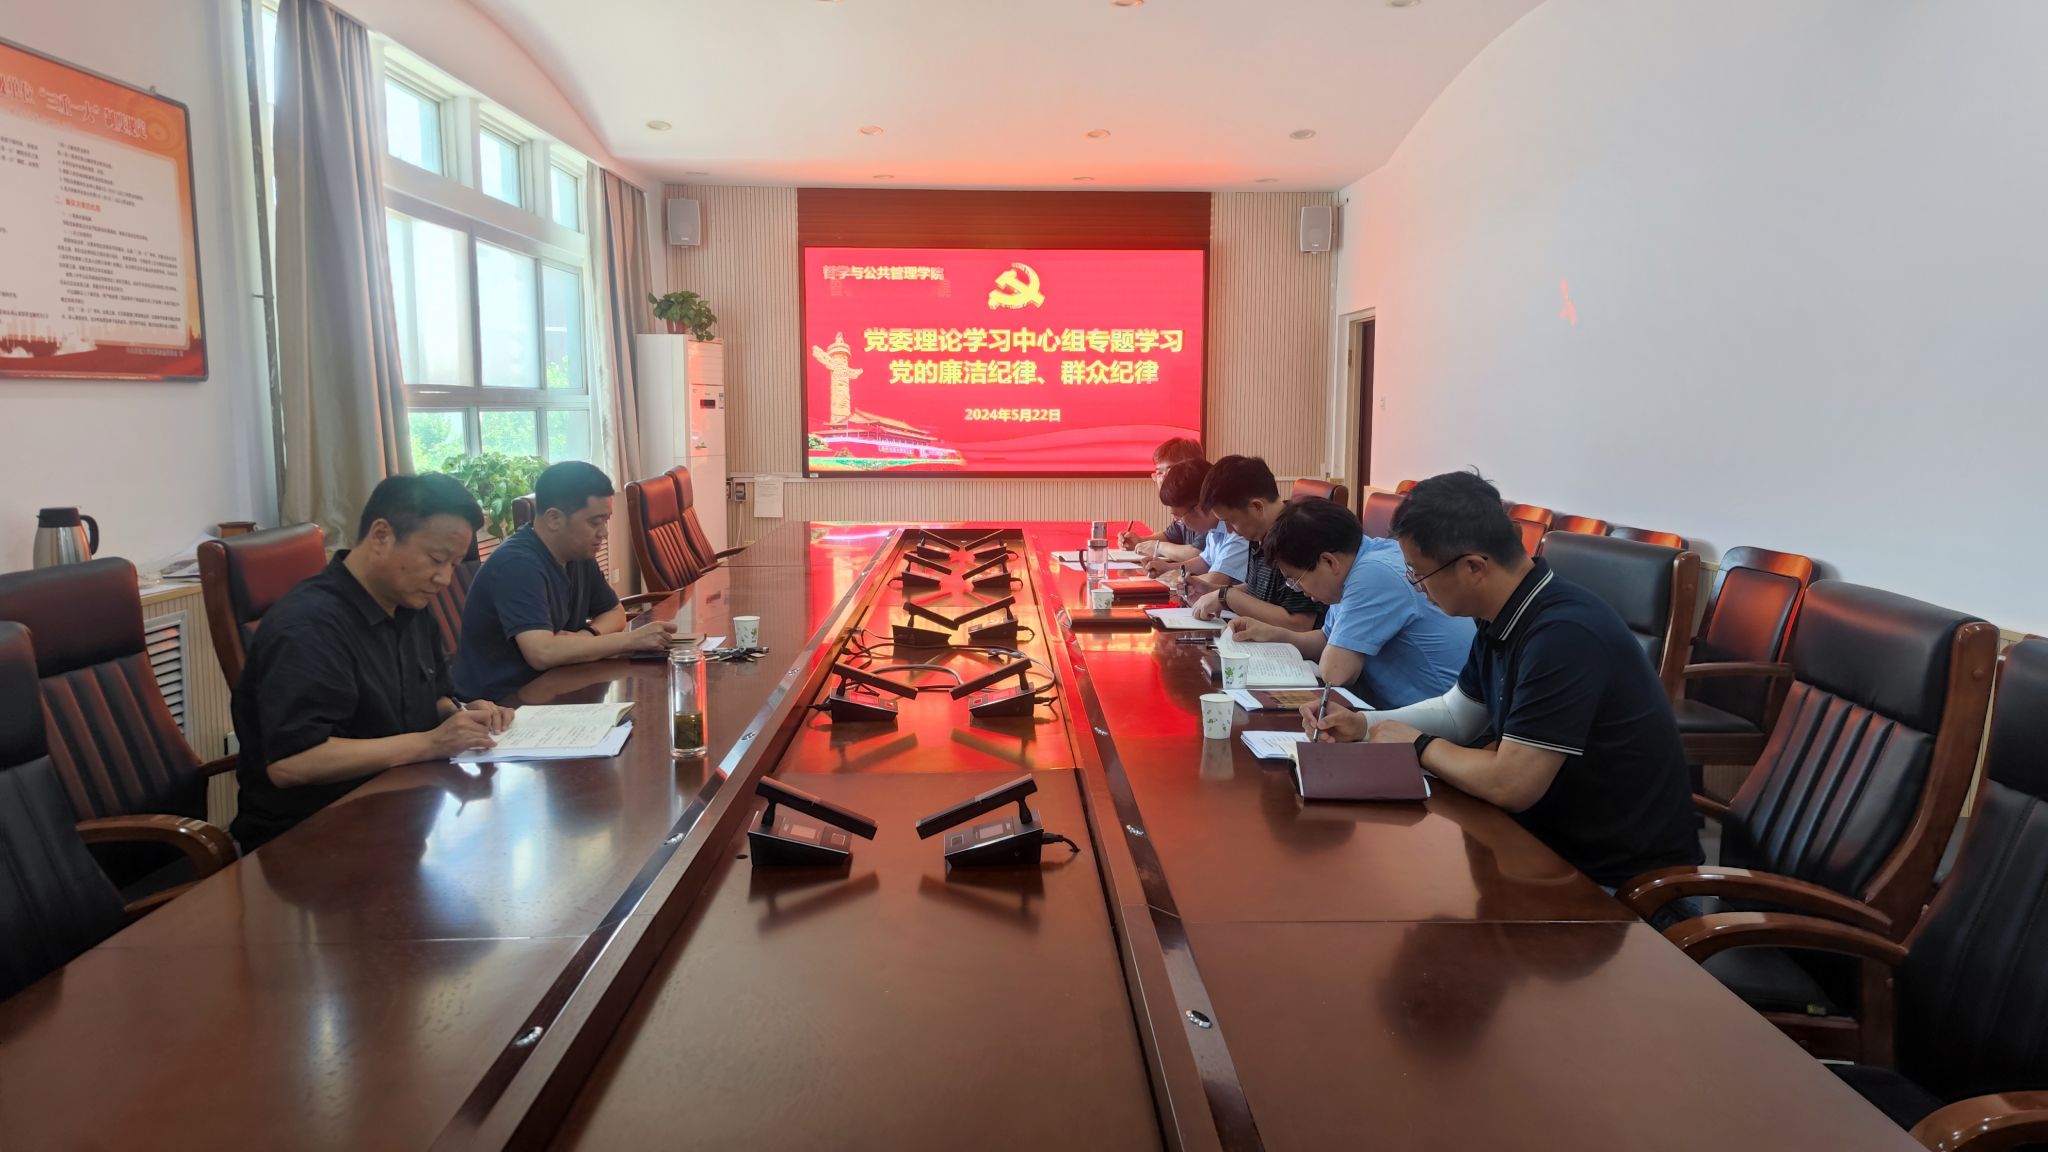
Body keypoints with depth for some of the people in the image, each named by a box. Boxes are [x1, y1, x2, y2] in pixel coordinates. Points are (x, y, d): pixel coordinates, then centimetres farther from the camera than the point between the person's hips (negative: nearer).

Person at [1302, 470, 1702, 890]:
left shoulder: (1563, 634, -28)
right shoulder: (1501, 620, 1)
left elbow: (1510, 784, -29)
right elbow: (1457, 713, 17)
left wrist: (1419, 745, -12)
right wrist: (1363, 724, 4)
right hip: (1554, 835, 8)